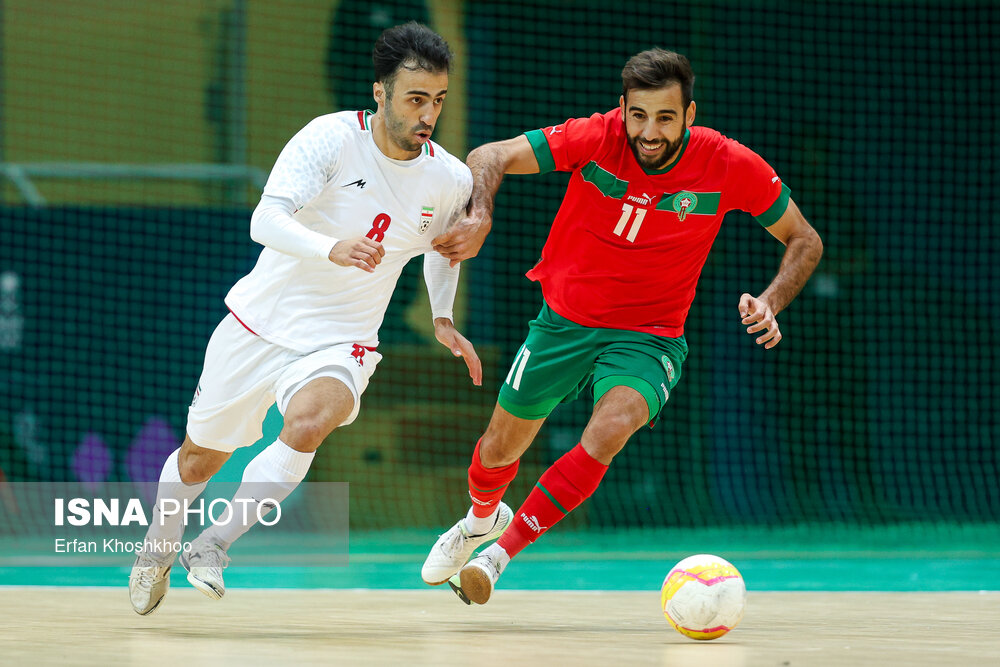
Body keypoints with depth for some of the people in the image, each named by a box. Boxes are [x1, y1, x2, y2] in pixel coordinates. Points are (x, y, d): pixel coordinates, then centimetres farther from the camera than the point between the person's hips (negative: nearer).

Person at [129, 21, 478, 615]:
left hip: (340, 343, 1)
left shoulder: (452, 180, -5)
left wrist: (444, 320, 15)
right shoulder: (330, 138, -18)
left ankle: (213, 546, -20)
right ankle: (160, 546, 45)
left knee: (310, 421, -32)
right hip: (262, 321, -1)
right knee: (201, 457, 14)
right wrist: (332, 248, -46)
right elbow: (266, 219, -29)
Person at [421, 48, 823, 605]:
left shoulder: (731, 167, -17)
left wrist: (770, 303, -21)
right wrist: (480, 218, -36)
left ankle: (500, 552, -23)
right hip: (563, 322, 2)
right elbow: (490, 157, -16)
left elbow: (805, 240, -4)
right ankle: (484, 517, 51)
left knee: (612, 426, -31)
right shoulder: (597, 137, -19)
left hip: (647, 338, -1)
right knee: (502, 445, 13)